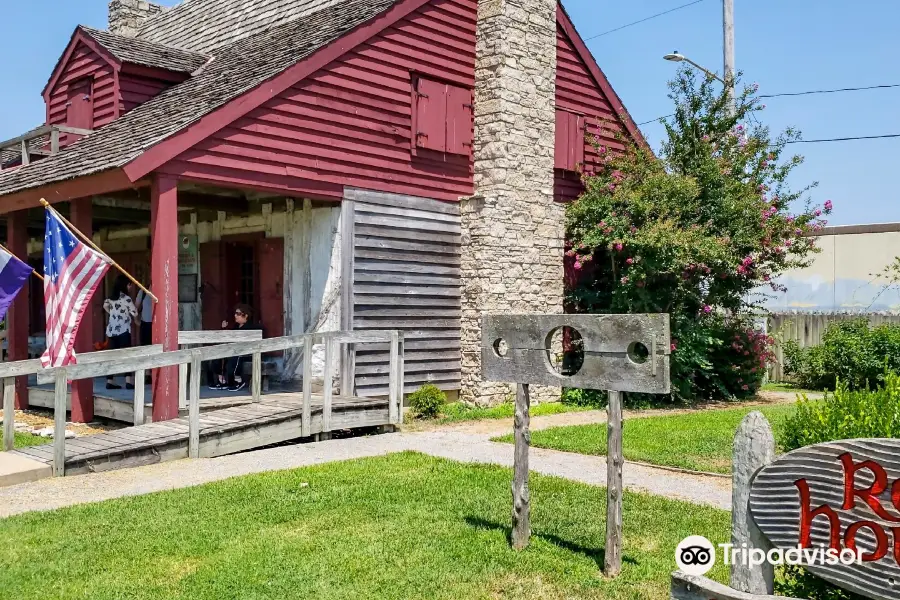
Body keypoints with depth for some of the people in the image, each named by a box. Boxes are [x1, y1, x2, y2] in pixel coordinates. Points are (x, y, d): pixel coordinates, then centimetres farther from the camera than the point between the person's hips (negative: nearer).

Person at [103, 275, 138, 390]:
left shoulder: (111, 297, 13)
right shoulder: (126, 298, -9)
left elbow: (105, 305, 31)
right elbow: (134, 313, -7)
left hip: (111, 330, 7)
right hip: (123, 330, -7)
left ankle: (110, 381, 6)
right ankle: (129, 381, -11)